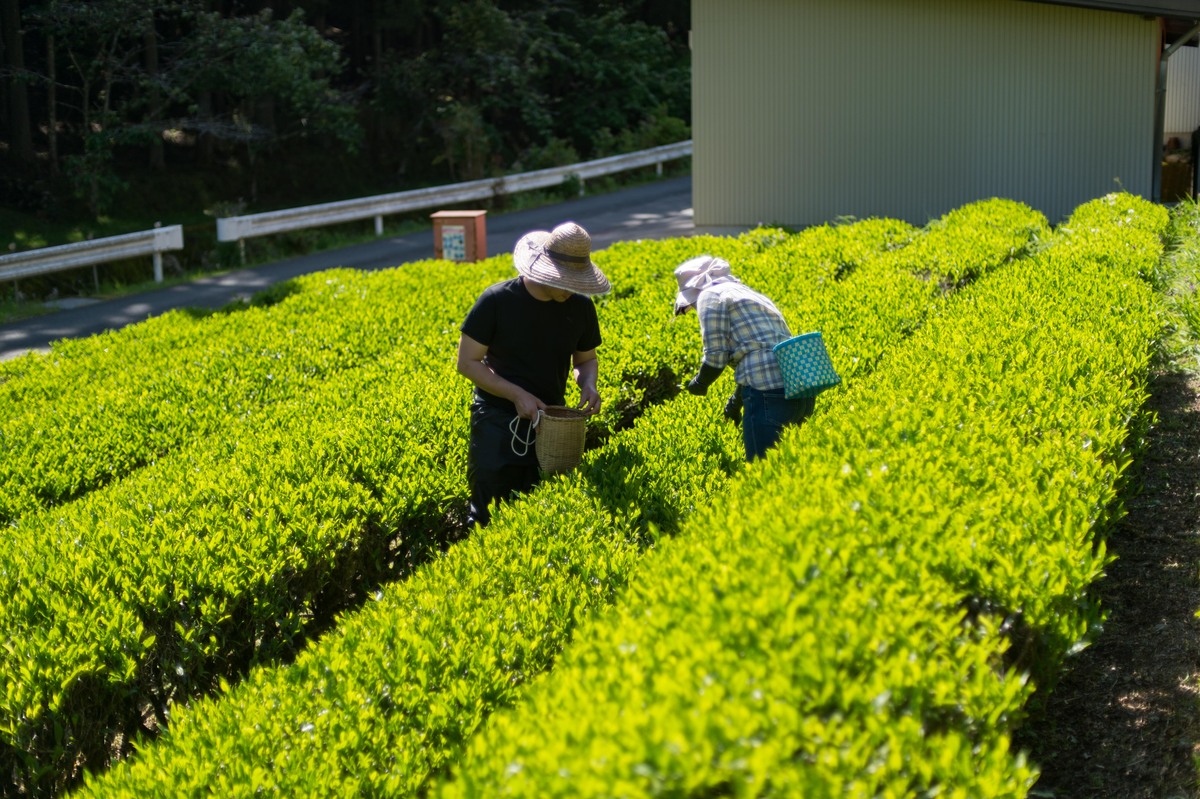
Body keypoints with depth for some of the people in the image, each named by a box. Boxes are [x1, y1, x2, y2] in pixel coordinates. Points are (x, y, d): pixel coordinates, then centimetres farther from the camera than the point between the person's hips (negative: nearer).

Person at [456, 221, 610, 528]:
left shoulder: (580, 306, -1)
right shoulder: (497, 301, -13)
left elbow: (586, 359, 15)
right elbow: (467, 362, -9)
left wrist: (588, 384, -9)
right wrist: (517, 395, -18)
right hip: (498, 421, -3)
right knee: (489, 516, -1)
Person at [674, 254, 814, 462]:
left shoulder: (710, 296, 3)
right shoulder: (748, 293, 29)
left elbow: (716, 358, -4)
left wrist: (699, 384, 15)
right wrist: (736, 400, 37)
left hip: (767, 395, -9)